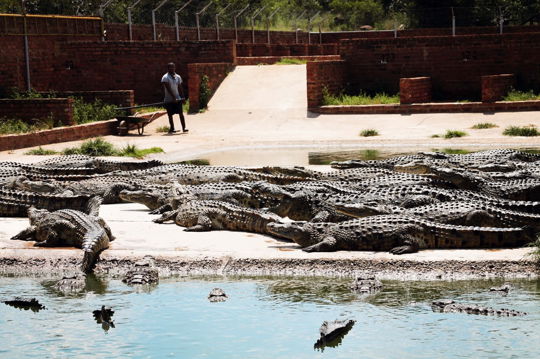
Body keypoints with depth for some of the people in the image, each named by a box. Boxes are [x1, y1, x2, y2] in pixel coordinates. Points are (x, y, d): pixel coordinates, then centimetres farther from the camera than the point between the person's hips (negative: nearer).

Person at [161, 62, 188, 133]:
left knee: (181, 113, -5)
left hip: (177, 99, 4)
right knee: (170, 115, 2)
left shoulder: (178, 77, 9)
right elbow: (168, 88, -17)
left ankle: (184, 128, -6)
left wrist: (183, 97, 6)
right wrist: (174, 97, -24)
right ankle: (172, 128, 10)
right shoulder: (165, 77, -9)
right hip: (169, 100, -4)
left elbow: (180, 88, 13)